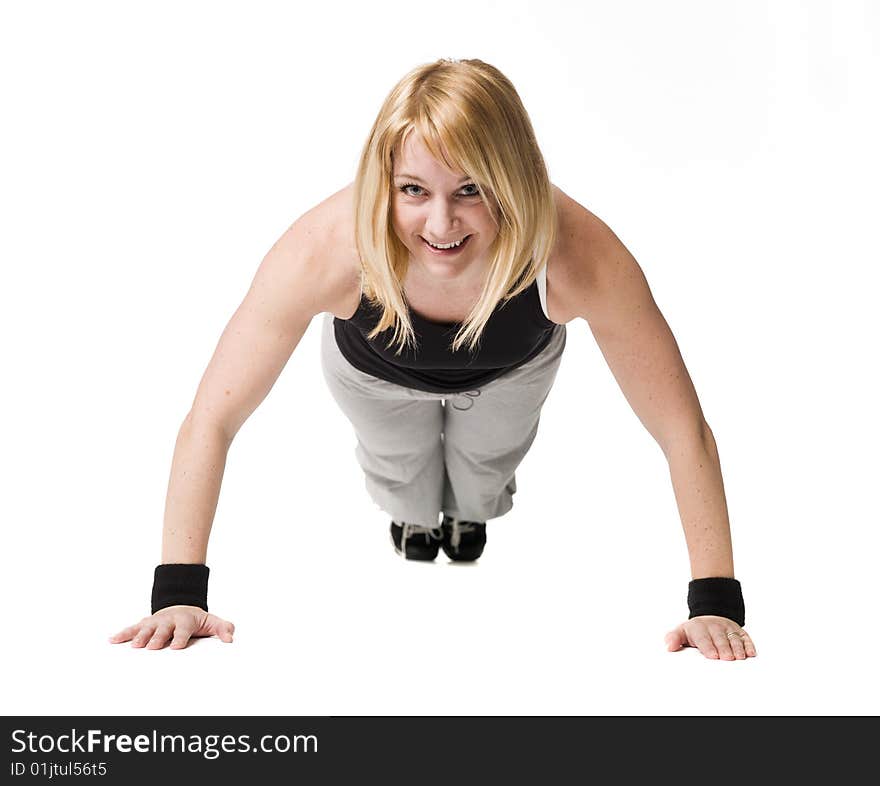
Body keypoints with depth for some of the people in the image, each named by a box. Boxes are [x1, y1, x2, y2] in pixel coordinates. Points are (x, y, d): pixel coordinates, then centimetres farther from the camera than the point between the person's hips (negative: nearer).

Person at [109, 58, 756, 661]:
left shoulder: (576, 255, -47)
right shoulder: (327, 249, -48)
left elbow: (684, 430, -34)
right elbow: (212, 422, -36)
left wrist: (716, 604, -36)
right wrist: (178, 595, -40)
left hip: (512, 370, 1)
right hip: (375, 373, 0)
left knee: (483, 478, 32)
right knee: (403, 485, 29)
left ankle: (473, 510, 69)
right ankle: (418, 514, 66)